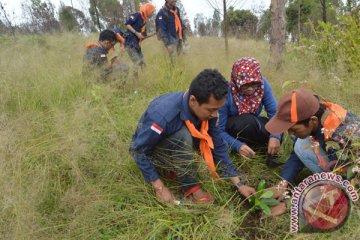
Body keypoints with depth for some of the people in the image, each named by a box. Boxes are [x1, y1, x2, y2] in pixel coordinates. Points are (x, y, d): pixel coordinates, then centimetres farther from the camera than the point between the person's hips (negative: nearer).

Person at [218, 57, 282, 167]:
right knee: (247, 121, -36)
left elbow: (274, 112, -19)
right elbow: (219, 130, -27)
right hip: (230, 130, -3)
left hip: (251, 125, 3)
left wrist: (275, 136, -37)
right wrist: (238, 146, -42)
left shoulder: (262, 84, -20)